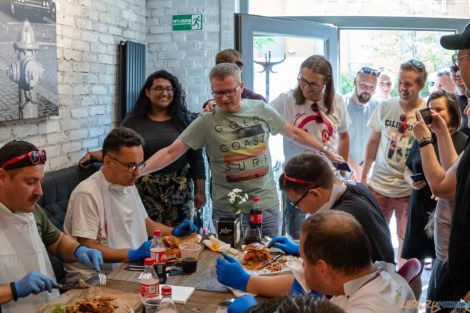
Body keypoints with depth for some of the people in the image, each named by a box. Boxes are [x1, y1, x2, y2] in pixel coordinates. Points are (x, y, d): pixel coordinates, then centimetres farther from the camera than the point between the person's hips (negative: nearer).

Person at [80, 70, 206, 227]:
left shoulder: (184, 120, 5)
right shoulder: (133, 121, 6)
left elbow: (196, 158, 3)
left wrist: (200, 190, -1)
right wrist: (94, 155, -8)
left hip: (180, 191, 1)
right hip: (145, 192, 0)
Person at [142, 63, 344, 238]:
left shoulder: (261, 109, 3)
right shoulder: (206, 122, -5)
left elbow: (294, 133, 15)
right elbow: (171, 153, -8)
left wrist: (327, 151, 19)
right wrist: (138, 171, -21)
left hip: (267, 205, 3)